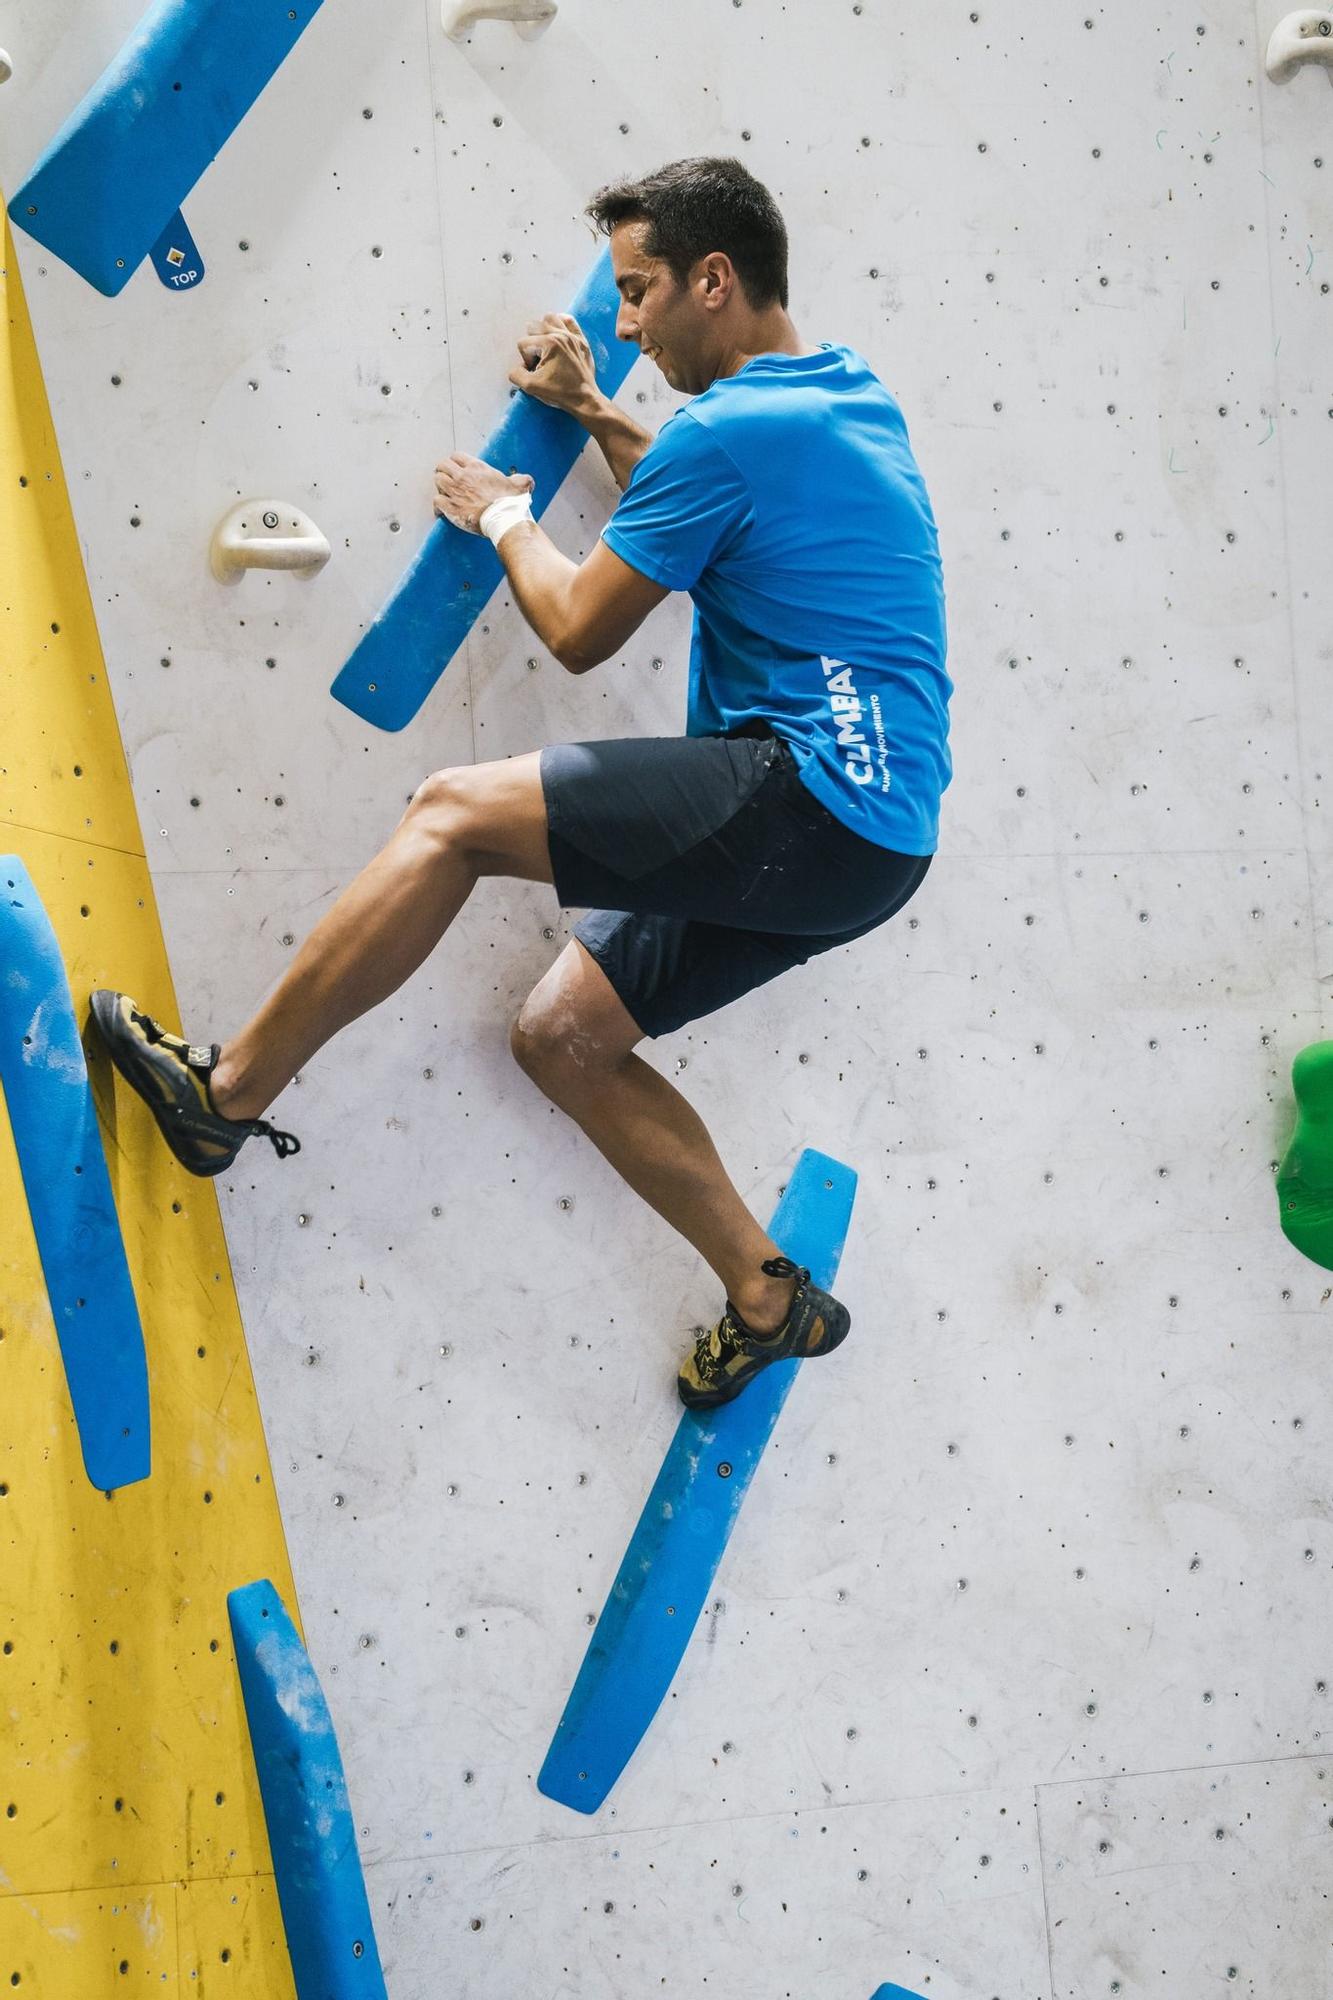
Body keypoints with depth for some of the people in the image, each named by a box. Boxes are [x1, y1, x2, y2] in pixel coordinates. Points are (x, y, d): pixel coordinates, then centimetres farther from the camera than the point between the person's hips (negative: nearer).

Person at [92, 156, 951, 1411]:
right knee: (562, 1034, 13)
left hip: (810, 800, -10)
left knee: (455, 813, -10)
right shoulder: (849, 398, 17)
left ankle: (230, 1090, -2)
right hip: (864, 838, 10)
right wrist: (591, 412, 37)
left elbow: (579, 630, -5)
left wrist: (504, 519, 13)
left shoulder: (729, 429, -13)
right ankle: (769, 1297, 16)